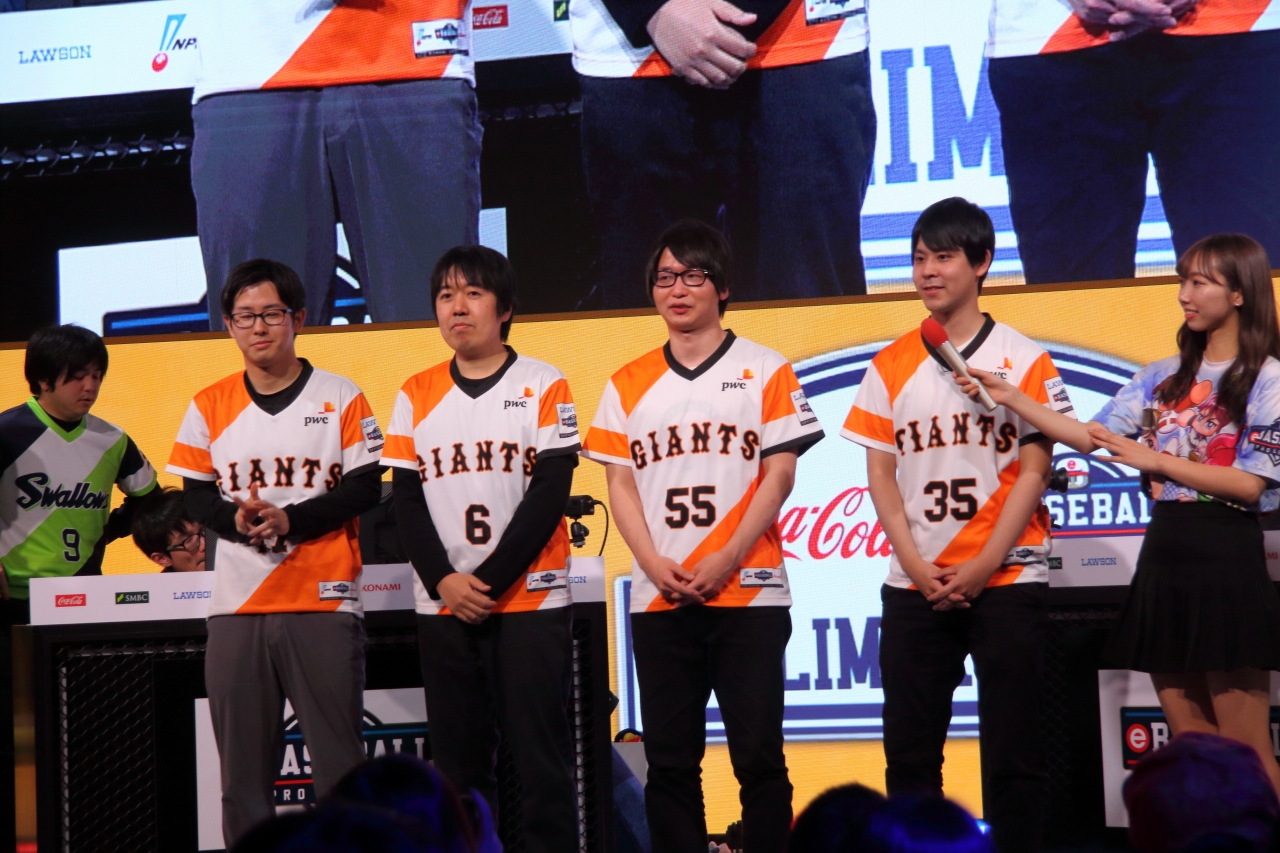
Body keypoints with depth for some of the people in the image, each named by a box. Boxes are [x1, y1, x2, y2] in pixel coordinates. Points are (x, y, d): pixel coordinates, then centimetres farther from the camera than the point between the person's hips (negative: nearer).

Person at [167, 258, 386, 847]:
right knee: (242, 758, 5)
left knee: (338, 753, -3)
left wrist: (291, 519, -14)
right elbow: (194, 496, 10)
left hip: (322, 599, -3)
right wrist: (237, 519, -12)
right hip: (237, 604, 3)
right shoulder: (210, 406, 11)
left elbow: (365, 488, -2)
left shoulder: (341, 398, 3)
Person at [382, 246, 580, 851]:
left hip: (529, 599, -3)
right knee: (456, 760, 5)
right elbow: (406, 499, 6)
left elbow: (549, 491, -7)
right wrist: (444, 580, -8)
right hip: (442, 606, 4)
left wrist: (490, 579, -13)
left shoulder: (543, 387, 0)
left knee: (540, 755, -3)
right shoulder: (416, 395, 11)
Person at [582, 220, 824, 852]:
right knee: (670, 761, 4)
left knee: (758, 756, -4)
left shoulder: (765, 372, 5)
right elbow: (620, 484, 9)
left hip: (748, 592, -3)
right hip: (658, 602, 3)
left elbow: (779, 473, -1)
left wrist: (727, 559, -12)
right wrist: (655, 565, -7)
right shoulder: (628, 385, 13)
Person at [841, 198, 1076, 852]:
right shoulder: (889, 368, 9)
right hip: (915, 586, 3)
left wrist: (981, 568, -11)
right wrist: (918, 567, -6)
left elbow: (1034, 470, -3)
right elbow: (880, 475, 7)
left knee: (1013, 751, -1)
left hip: (1006, 581, -3)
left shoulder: (1023, 362, 0)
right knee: (909, 749, 4)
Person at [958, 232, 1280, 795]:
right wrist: (1012, 399, -2)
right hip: (1163, 560, 7)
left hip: (1227, 562, -6)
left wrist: (1153, 459, -12)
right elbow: (1088, 436, 9)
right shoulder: (1164, 378, 14)